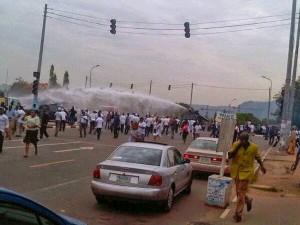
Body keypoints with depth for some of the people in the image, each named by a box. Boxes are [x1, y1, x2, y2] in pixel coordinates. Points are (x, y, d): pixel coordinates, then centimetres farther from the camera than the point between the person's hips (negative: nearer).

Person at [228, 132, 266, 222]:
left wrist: (262, 166, 1)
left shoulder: (253, 147, -6)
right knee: (239, 191, 13)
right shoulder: (236, 144, -7)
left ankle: (238, 213, 0)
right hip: (236, 171, 3)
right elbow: (229, 156, -12)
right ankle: (248, 201, 43)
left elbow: (257, 157, 10)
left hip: (246, 172, -3)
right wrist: (237, 146, -19)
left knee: (241, 192, -6)